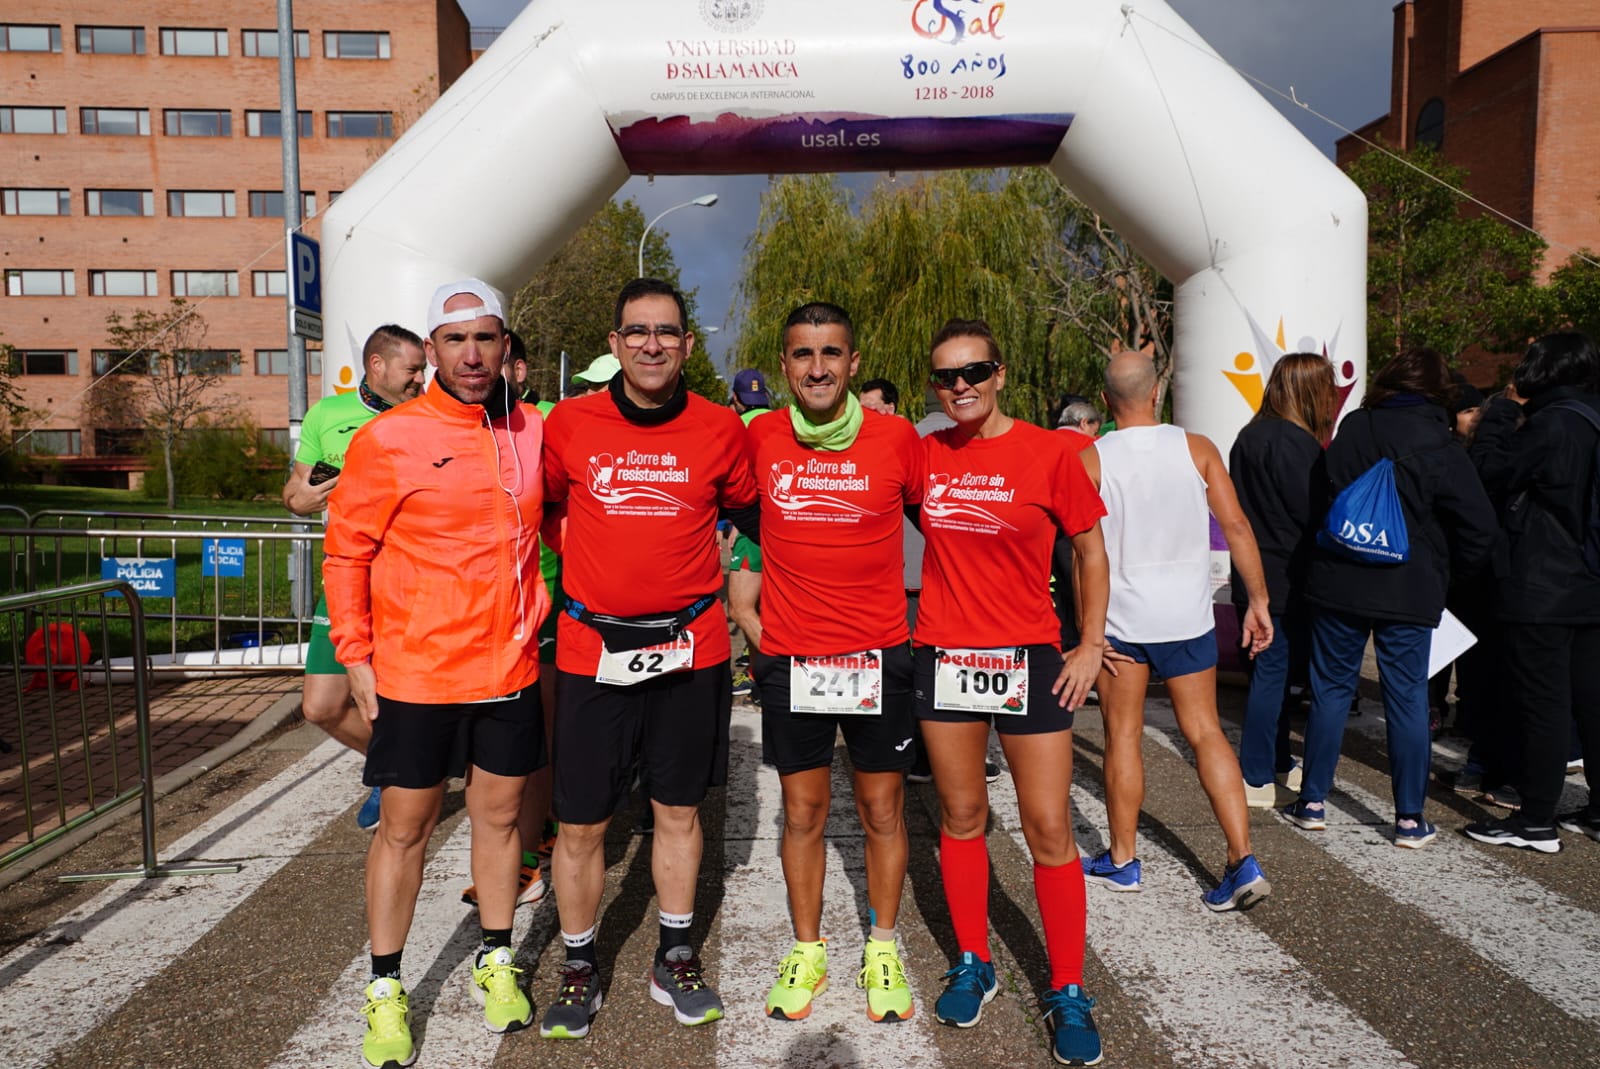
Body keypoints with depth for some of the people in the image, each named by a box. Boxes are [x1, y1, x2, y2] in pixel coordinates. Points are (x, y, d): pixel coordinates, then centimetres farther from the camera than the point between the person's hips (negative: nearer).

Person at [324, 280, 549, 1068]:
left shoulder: (533, 433, 1)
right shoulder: (389, 439, -10)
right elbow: (346, 553, -5)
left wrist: (542, 616, 9)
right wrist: (355, 656, -8)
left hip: (512, 670, 3)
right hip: (416, 673, -3)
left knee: (499, 816, 15)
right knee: (404, 829, 9)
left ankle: (497, 964, 33)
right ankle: (385, 990, 26)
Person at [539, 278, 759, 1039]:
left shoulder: (720, 430, -1)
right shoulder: (569, 424, -3)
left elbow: (751, 513, 14)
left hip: (689, 648, 1)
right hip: (592, 651, 0)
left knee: (679, 810, 14)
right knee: (581, 824, 7)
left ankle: (675, 961, 33)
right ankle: (579, 970, 29)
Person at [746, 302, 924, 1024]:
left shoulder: (897, 438, -5)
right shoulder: (759, 440, -2)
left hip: (878, 655, 0)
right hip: (789, 659, 1)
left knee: (883, 810, 10)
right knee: (802, 811, 11)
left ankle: (883, 949, 29)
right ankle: (806, 951, 29)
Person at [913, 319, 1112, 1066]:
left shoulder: (1048, 452, -7)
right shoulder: (924, 453, 0)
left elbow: (1090, 550, 2)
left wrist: (1092, 645, -2)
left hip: (1028, 659, -2)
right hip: (943, 657, 3)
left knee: (1049, 829, 2)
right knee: (961, 816, 13)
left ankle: (1068, 994, 19)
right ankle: (973, 964, 31)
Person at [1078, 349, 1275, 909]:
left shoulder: (1091, 460, -8)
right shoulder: (1196, 449, -2)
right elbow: (1236, 525, -4)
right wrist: (1258, 600, 3)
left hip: (1120, 617, -2)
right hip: (1188, 616, 2)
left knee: (1122, 736, 10)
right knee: (1205, 732, 10)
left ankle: (1122, 860, 21)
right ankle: (1244, 861, 5)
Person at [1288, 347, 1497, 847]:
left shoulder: (1351, 430, -1)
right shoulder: (1437, 447, -8)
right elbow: (1479, 525, -7)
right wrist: (1455, 571, 10)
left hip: (1337, 585, 2)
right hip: (1408, 592, -2)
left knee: (1330, 689, 10)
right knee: (1408, 700, 6)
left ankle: (1312, 802, 15)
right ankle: (1410, 819, 13)